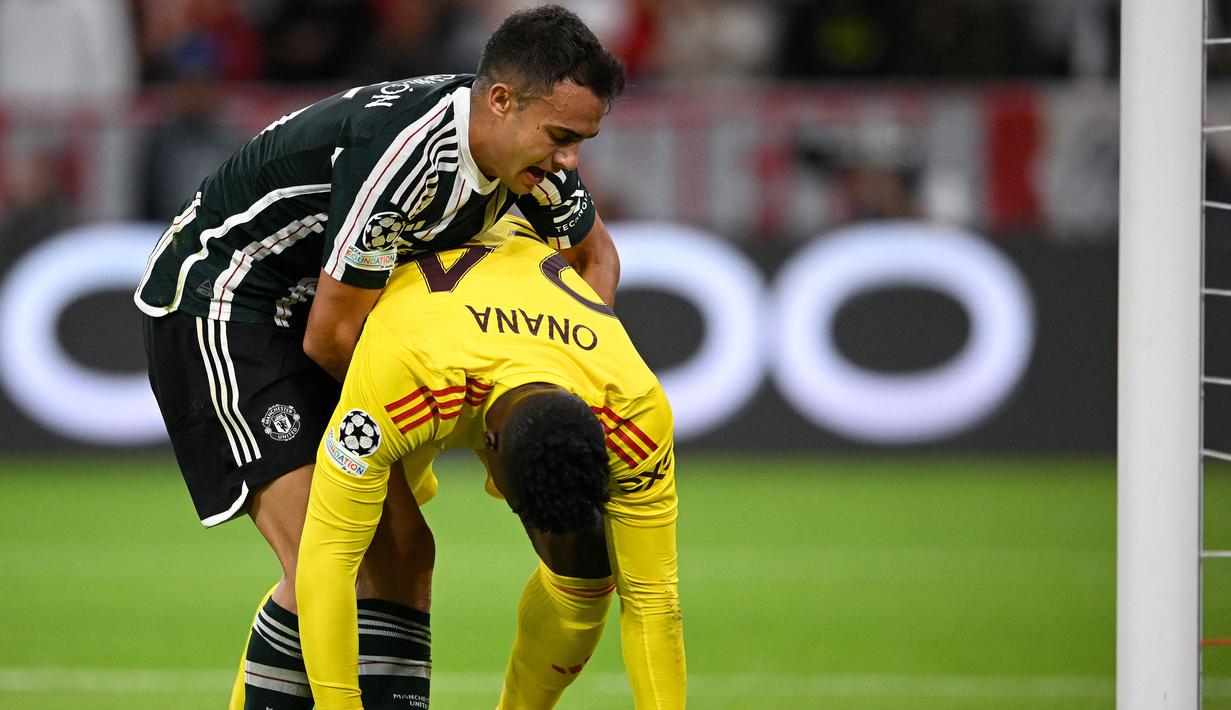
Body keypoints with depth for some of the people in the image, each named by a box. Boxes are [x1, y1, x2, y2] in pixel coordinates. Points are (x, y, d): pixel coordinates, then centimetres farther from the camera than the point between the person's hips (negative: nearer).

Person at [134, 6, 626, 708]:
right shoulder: (404, 152, -32)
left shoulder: (531, 147, -6)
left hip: (306, 309, 9)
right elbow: (330, 339, -25)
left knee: (398, 552, 3)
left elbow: (596, 256, 16)